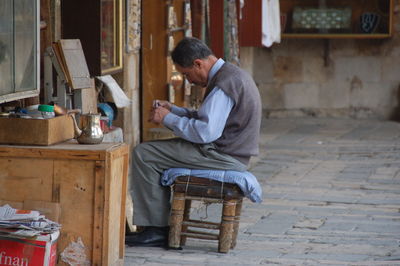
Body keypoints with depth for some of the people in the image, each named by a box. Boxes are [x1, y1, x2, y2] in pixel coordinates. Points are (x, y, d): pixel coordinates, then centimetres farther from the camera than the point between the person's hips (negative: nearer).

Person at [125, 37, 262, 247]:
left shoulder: (224, 84, -20)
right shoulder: (232, 74, 14)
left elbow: (205, 132, -27)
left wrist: (168, 119, -15)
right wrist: (173, 110, 15)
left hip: (223, 156, -11)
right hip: (230, 151, 11)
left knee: (143, 154, -11)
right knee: (154, 152, 21)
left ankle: (157, 229, -9)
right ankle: (158, 225, 17)